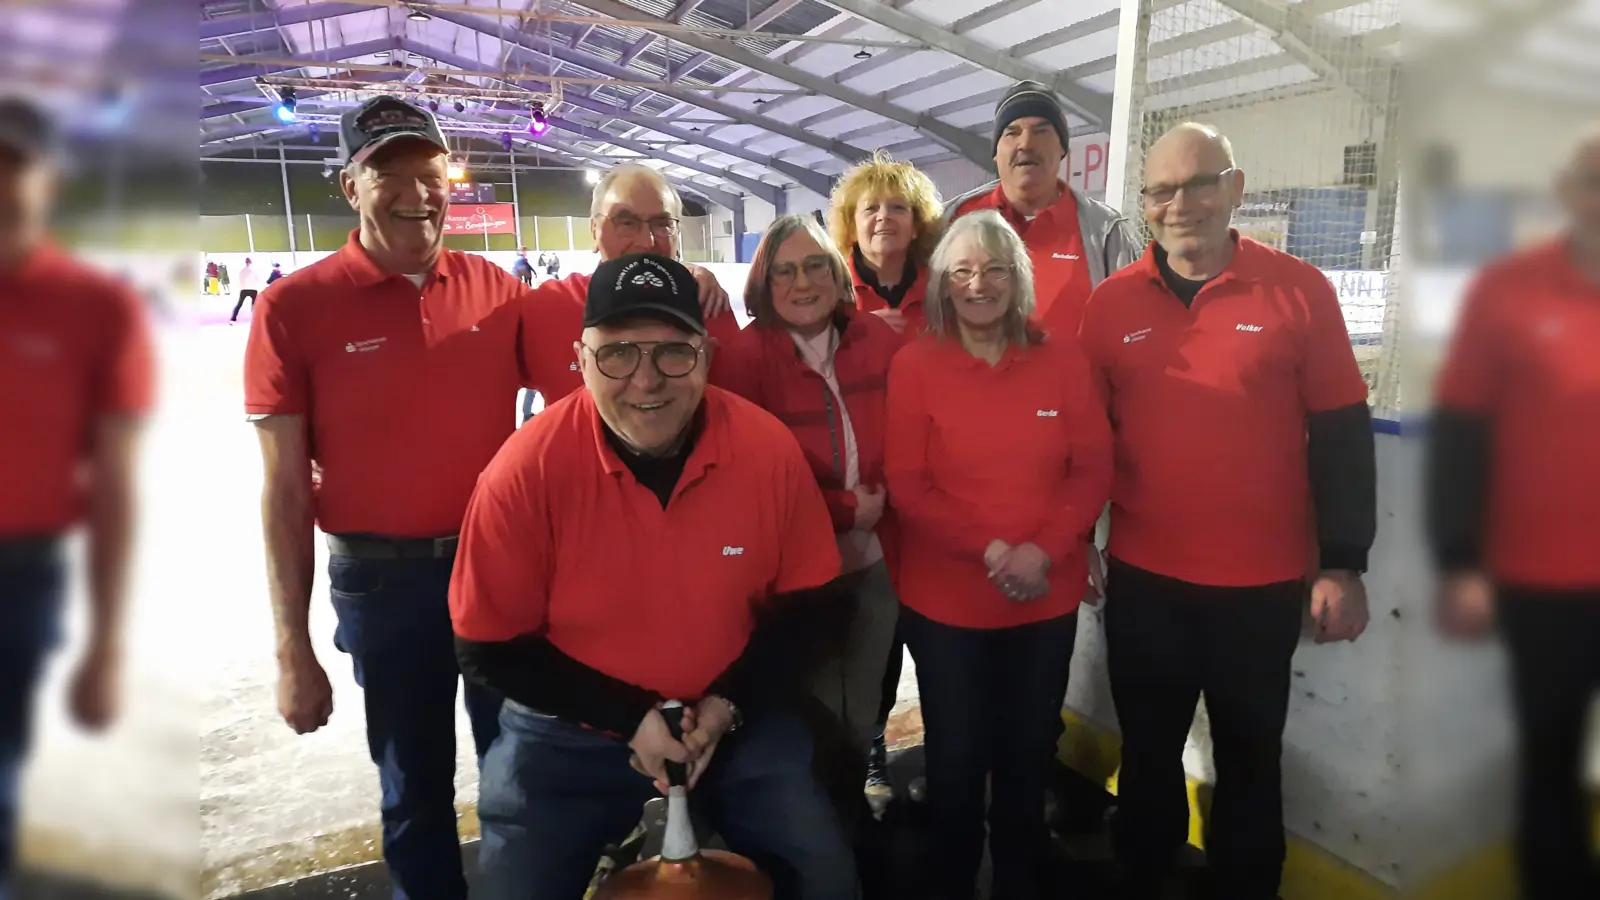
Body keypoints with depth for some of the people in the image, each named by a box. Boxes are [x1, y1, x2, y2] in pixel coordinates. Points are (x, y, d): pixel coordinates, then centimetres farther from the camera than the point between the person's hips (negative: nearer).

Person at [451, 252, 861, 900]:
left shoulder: (769, 449, -16)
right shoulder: (526, 471, -21)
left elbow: (807, 599, -2)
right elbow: (490, 649, -11)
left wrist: (730, 701, -14)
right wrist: (631, 714, -17)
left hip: (735, 719, 1)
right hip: (568, 734, 0)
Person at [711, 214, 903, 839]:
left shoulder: (880, 342, -2)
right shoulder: (743, 356, -13)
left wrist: (882, 500, -8)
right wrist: (845, 509, -14)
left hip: (875, 565, 4)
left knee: (862, 715, 20)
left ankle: (850, 823, 46)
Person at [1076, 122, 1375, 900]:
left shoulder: (1299, 291, -5)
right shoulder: (1111, 302, -1)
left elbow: (1342, 436, -4)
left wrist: (1343, 564, -6)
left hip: (1261, 584, -1)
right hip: (1141, 579, 2)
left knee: (1250, 762, 18)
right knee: (1147, 759, 18)